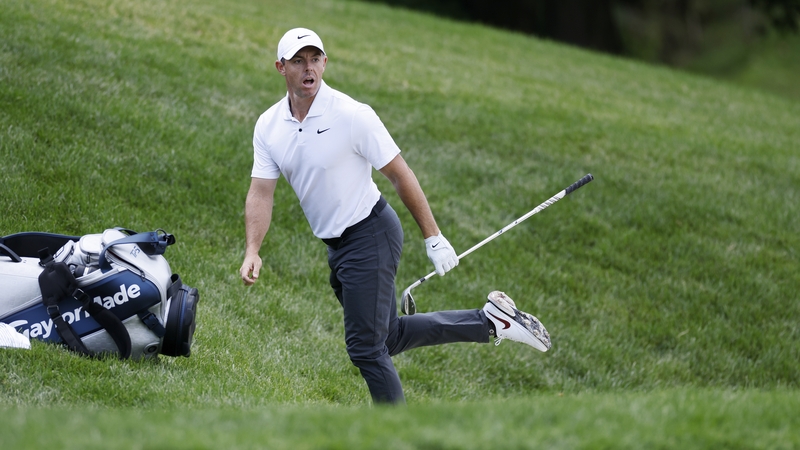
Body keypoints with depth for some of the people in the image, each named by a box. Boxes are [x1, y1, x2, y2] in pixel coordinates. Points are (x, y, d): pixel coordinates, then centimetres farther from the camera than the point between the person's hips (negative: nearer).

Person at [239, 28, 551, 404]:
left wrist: (433, 238, -12)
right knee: (389, 337, 15)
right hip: (336, 246, 7)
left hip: (369, 235, -7)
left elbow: (400, 175, -13)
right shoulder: (268, 126, 0)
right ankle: (491, 321, 25)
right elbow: (261, 192, -3)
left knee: (365, 347, -6)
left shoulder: (352, 115, -17)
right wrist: (252, 252, -18)